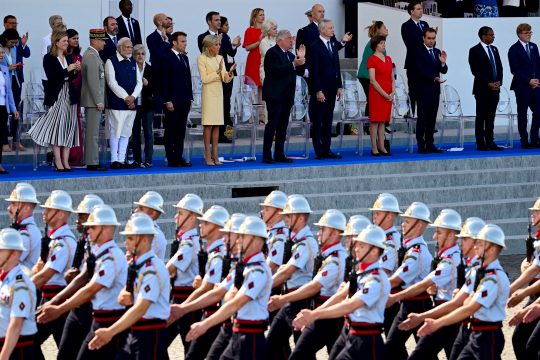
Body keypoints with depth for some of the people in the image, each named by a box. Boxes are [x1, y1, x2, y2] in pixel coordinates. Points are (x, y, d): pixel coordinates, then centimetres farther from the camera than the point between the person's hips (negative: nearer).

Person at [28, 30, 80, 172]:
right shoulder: (49, 58, -4)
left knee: (68, 128, 2)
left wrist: (75, 71, -5)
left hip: (69, 95, 6)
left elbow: (71, 77, 15)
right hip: (56, 96, -6)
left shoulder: (68, 58, 14)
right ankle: (58, 162, -7)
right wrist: (67, 70, -18)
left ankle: (65, 161, 3)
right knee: (56, 128, -7)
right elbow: (51, 76, -15)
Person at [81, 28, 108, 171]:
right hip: (93, 101, -11)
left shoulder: (91, 55, 16)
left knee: (92, 133, 13)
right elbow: (93, 81, -21)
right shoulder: (92, 56, -16)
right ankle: (92, 163, -8)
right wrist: (98, 101, -19)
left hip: (92, 101, 11)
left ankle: (91, 161, 17)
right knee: (93, 133, -8)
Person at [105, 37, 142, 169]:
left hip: (131, 103, 6)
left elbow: (139, 82, 12)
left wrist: (133, 97, -5)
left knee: (126, 133, 7)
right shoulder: (111, 62, -3)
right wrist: (125, 97, -13)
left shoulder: (133, 63, 16)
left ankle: (121, 159, 11)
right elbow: (112, 83, -11)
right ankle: (114, 160, -3)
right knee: (116, 132, -7)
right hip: (117, 103, -6)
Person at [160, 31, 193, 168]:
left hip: (184, 101, 7)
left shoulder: (184, 58, 16)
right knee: (171, 131, -2)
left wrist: (190, 98, 14)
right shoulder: (167, 58, -8)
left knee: (181, 131, 8)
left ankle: (179, 158, 12)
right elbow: (164, 81, -12)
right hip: (172, 101, -7)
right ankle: (171, 160, -1)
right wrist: (167, 101, -16)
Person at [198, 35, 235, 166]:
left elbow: (226, 79, 8)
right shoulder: (202, 59, -5)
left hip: (218, 93, 6)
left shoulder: (220, 58, 12)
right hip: (208, 93, -6)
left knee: (217, 125, 4)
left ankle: (215, 155, 6)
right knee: (208, 124, -7)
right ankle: (207, 156, -6)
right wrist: (218, 72, -17)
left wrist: (230, 72, -11)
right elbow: (204, 79, -11)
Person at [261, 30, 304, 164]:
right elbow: (276, 70, -22)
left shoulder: (290, 55, 17)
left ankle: (279, 154, 11)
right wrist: (293, 64, -23)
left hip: (287, 96, 8)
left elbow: (298, 72, 16)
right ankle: (267, 155, -6)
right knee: (272, 124, -8)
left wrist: (300, 59, 4)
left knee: (283, 125, 8)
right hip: (275, 95, -8)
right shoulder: (272, 53, -8)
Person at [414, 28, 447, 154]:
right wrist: (434, 78, -26)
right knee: (422, 118, -6)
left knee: (432, 118, 8)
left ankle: (430, 144, 11)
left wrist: (443, 63, -10)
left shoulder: (437, 52, 15)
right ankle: (421, 146, -6)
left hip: (435, 90, 7)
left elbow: (444, 71, 11)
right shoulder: (418, 52, -6)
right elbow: (421, 70, -16)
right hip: (423, 89, -7)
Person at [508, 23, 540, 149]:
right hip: (522, 86, -5)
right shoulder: (514, 49, -5)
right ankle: (524, 141, 5)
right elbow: (514, 70, -10)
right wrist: (529, 81, -13)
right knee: (522, 114, 0)